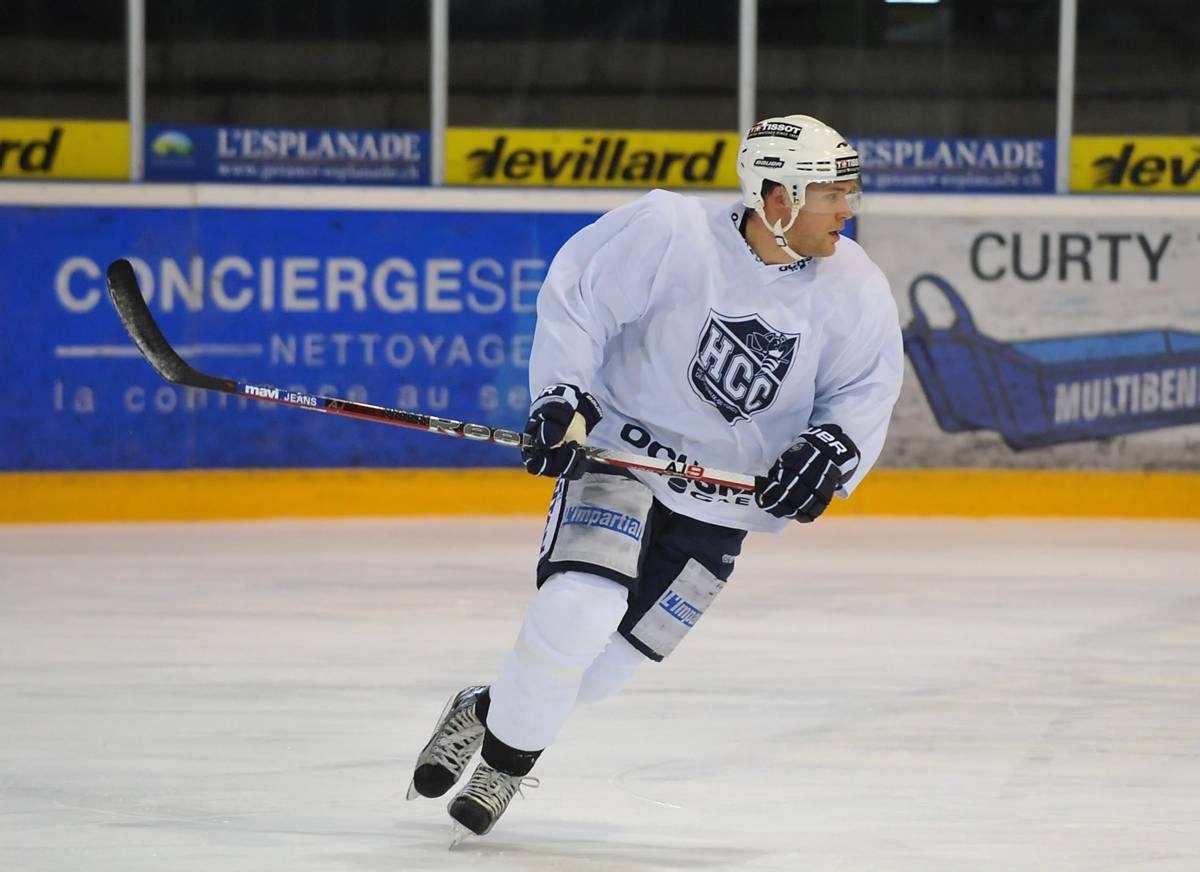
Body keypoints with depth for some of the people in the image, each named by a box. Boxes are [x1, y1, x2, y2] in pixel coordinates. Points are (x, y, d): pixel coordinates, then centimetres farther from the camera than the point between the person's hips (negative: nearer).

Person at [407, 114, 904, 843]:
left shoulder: (854, 290, -9)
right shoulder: (671, 233, -20)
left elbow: (866, 391, -1)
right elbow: (576, 296, -12)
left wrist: (831, 451, -20)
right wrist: (563, 397, -21)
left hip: (719, 507, 4)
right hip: (621, 451, -4)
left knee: (602, 668, 3)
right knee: (577, 612, -25)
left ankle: (492, 717, 30)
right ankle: (501, 729, 0)